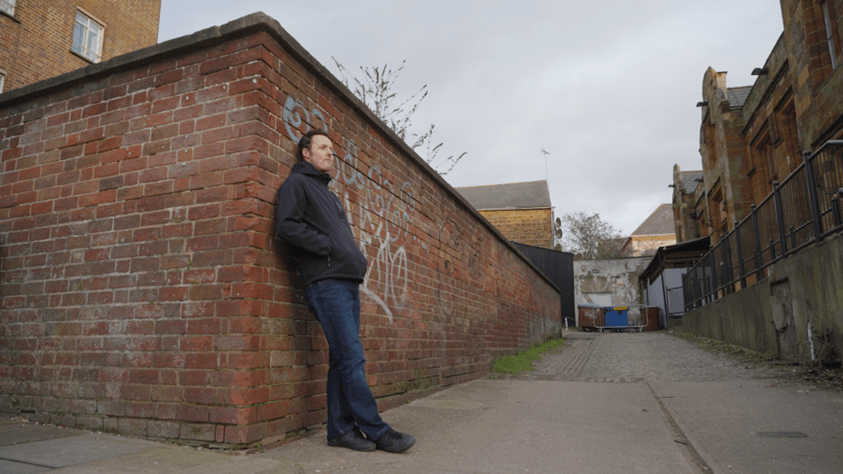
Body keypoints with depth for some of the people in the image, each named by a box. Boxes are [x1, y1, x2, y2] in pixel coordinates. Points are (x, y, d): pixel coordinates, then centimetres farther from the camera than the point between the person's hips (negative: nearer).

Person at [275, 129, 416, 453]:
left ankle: (341, 429, 14)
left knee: (343, 360, 8)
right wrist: (329, 247, -12)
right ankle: (377, 431, -3)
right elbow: (287, 226, -12)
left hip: (348, 282, 9)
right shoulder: (296, 183, 4)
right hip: (326, 282, -9)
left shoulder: (329, 194, 30)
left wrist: (357, 258, 10)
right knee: (352, 358, -9)